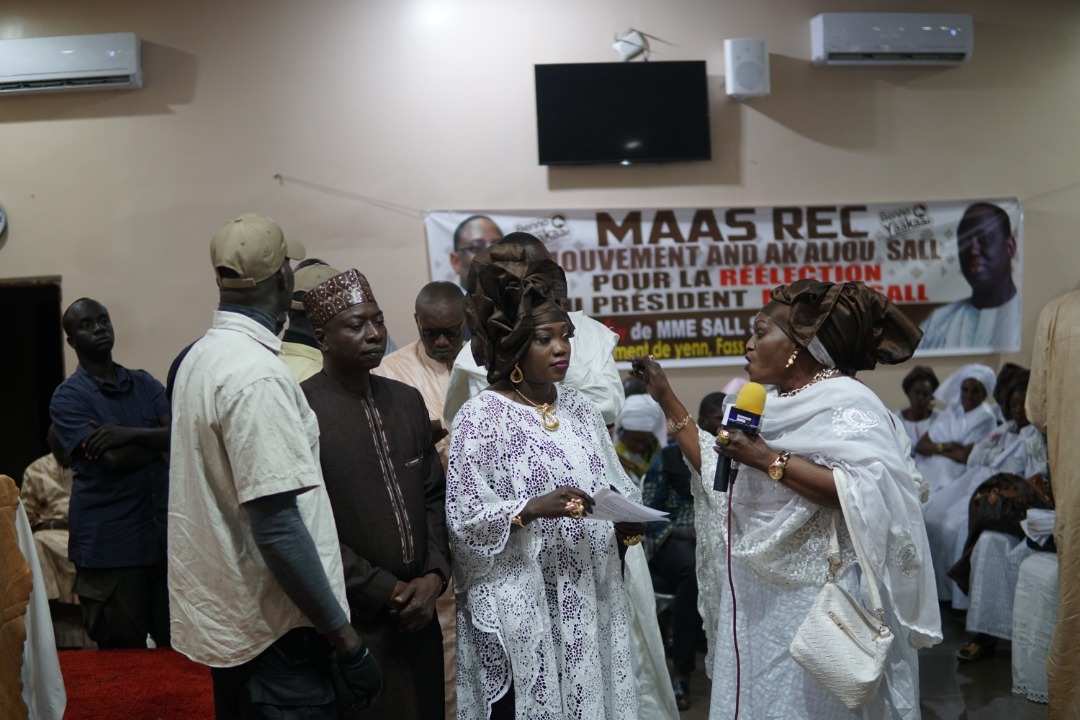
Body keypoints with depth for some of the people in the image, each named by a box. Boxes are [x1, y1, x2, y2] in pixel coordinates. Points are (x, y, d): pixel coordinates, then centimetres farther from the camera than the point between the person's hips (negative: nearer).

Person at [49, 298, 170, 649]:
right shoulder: (68, 397, -3)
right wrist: (157, 439, -1)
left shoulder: (145, 383, 12)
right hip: (110, 545, -4)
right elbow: (113, 460, -16)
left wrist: (128, 434, -16)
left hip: (165, 534, 4)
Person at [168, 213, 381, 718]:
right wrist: (347, 642, -20)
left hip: (223, 615, 9)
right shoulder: (257, 373, -22)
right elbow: (278, 529, -26)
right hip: (271, 629, -9)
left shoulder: (201, 355, 6)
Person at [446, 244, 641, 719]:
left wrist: (627, 523, -8)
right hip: (520, 608, -5)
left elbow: (615, 487, 12)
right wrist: (532, 509, -23)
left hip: (588, 599, 6)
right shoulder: (481, 417, -10)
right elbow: (462, 518, -12)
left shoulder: (579, 408, 8)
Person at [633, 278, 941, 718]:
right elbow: (717, 472, 15)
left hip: (814, 602, -8)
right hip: (758, 597, 8)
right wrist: (666, 400, 13)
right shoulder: (770, 403, 11)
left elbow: (869, 493, -28)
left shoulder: (846, 404, -14)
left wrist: (770, 460, -25)